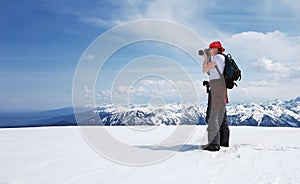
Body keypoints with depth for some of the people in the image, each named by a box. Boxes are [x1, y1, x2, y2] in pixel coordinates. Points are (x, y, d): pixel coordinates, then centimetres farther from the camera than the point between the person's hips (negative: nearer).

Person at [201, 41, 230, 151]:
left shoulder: (217, 57, -7)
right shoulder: (222, 58, 22)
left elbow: (205, 69, -7)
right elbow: (210, 71, 25)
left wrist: (205, 58, 8)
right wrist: (207, 58, 23)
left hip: (217, 86, -10)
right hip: (221, 88, 10)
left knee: (214, 114, -12)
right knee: (221, 114, 15)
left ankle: (214, 144, -13)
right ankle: (224, 141, 23)